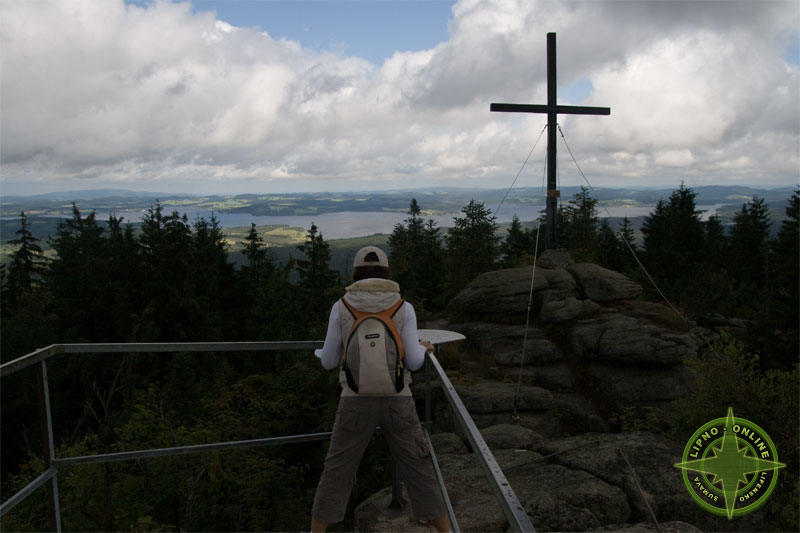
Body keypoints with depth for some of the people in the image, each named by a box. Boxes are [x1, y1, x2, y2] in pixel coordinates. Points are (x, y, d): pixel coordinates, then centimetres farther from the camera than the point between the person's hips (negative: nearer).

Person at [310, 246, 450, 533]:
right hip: (396, 401, 0)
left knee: (336, 474, 14)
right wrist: (422, 348, 19)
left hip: (357, 401, 0)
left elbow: (329, 362, 3)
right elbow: (413, 363, -5)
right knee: (419, 471, 14)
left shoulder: (341, 307, -2)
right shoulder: (404, 308, -3)